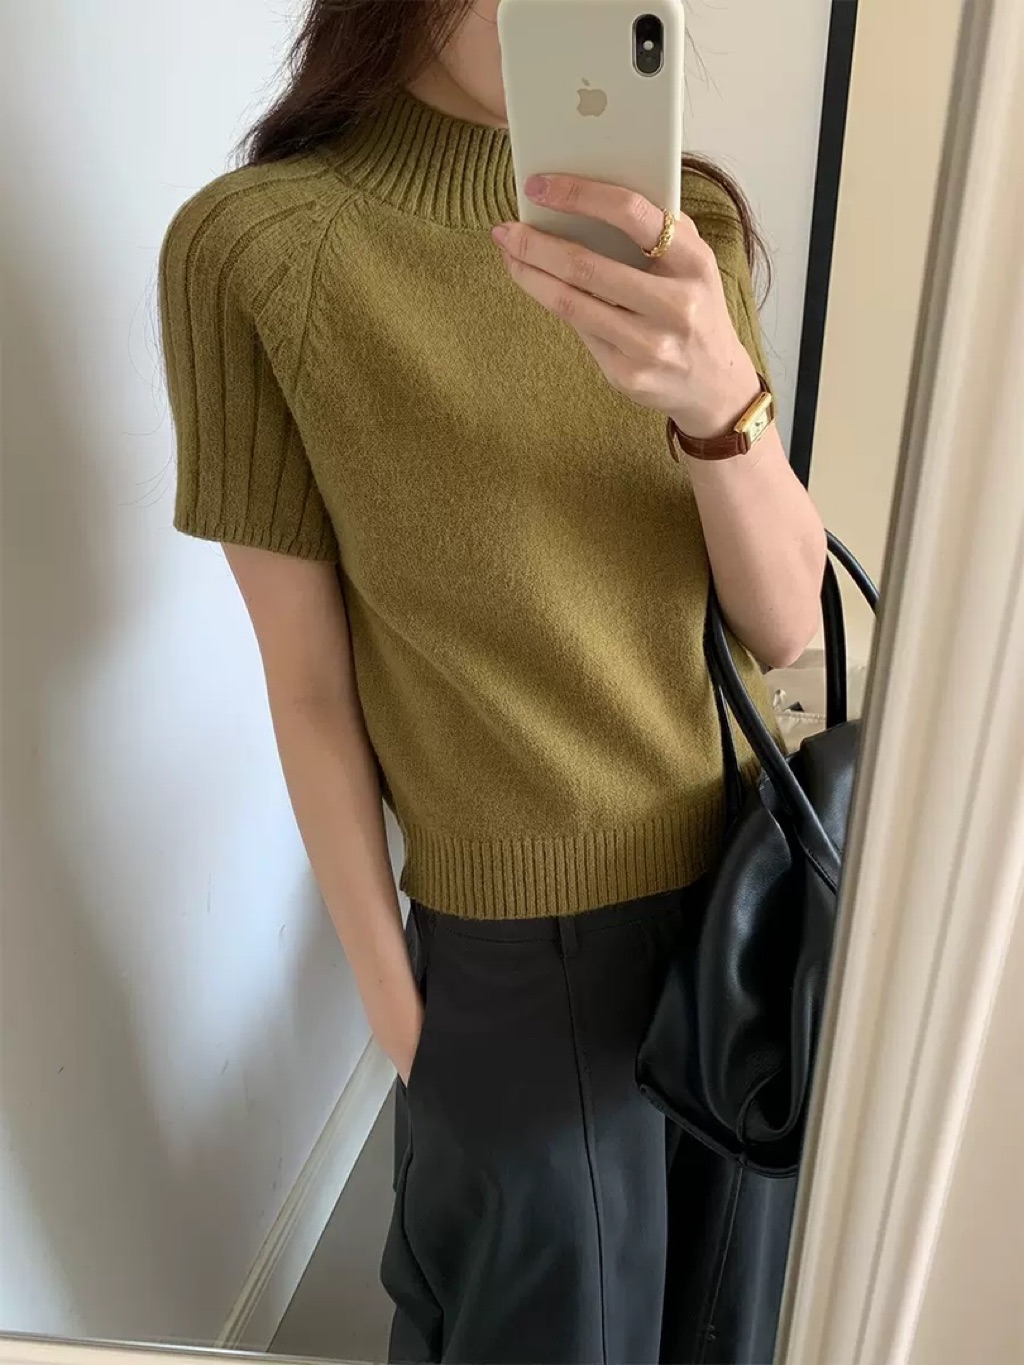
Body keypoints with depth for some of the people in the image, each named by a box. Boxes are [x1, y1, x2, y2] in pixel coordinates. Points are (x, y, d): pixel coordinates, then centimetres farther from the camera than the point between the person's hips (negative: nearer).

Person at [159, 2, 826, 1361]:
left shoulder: (687, 222, -5)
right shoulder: (257, 244, -16)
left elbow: (785, 625, -12)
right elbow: (311, 687, -11)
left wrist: (722, 397, -32)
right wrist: (390, 993, -2)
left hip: (738, 888, 4)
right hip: (516, 948, -3)